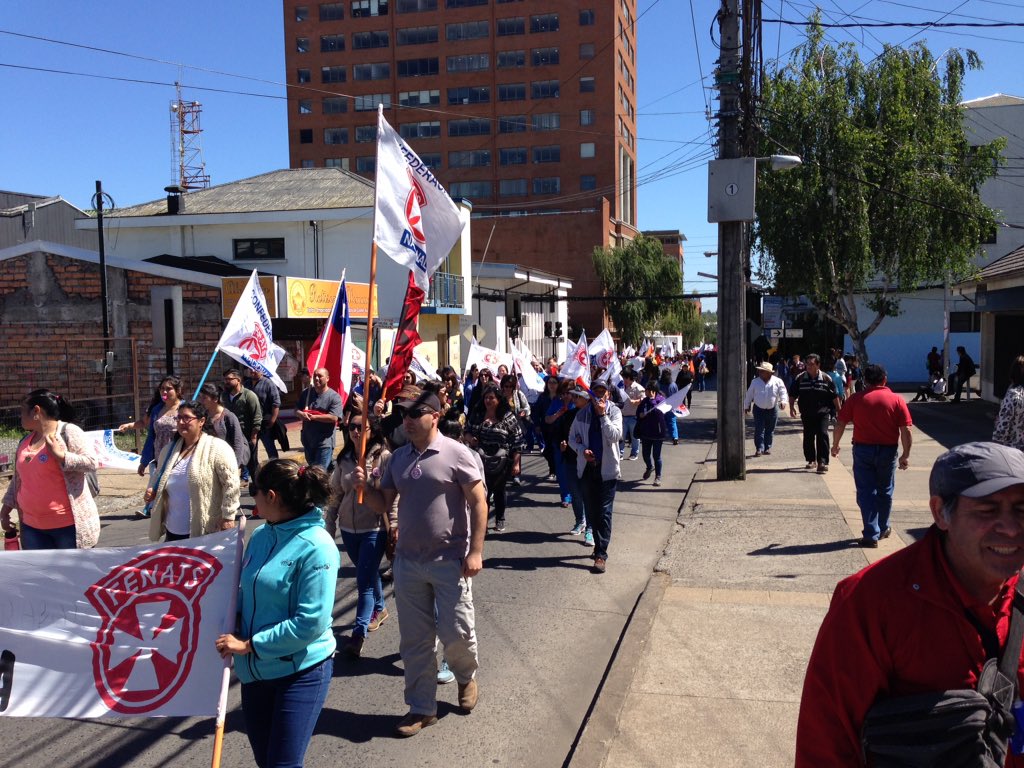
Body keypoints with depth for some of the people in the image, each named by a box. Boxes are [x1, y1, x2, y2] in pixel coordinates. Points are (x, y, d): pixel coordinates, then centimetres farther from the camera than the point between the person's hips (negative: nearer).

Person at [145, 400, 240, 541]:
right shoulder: (169, 450, 11)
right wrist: (152, 490, 5)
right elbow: (158, 476, 27)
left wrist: (228, 516, -18)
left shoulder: (217, 448, -12)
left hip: (205, 532, -7)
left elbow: (231, 483, -16)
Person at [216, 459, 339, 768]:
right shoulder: (260, 536, 2)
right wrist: (233, 629, -4)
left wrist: (249, 645, -18)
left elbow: (311, 623, -23)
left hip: (302, 671, -7)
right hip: (256, 669, 7)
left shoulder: (316, 547, -20)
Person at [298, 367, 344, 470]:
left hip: (324, 442, -6)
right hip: (308, 440, 7)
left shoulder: (334, 396, -11)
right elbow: (296, 409, 10)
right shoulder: (306, 393, 8)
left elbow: (334, 418, -20)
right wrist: (300, 414, -15)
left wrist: (313, 416, -18)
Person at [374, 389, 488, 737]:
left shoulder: (456, 453, -10)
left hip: (450, 561, -5)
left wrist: (475, 550, -15)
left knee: (456, 632, 2)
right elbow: (384, 502, 11)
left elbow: (478, 503, -9)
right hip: (408, 561, 5)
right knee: (414, 639, 10)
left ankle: (466, 677, 35)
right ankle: (421, 708, 25)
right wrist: (363, 485, -9)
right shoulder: (398, 457, 7)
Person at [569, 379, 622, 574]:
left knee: (604, 513, -6)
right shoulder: (582, 413, 3)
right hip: (587, 468, 4)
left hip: (607, 469, -3)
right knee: (591, 512, 13)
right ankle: (600, 546, 29)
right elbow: (572, 437, 8)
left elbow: (615, 435, -18)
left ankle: (601, 554, -4)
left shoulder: (614, 412, -4)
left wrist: (603, 415, -22)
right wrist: (582, 450, -10)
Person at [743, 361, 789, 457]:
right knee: (759, 430, -6)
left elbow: (783, 392, -6)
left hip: (772, 410, 0)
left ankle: (767, 448, 19)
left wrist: (783, 401, -23)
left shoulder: (777, 381, -5)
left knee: (770, 430, 8)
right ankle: (759, 448, -5)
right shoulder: (755, 382, 0)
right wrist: (746, 406, 12)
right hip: (758, 409, 0)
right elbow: (749, 394, 8)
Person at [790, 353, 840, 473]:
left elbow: (834, 396, 4)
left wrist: (838, 410, 6)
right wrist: (792, 407, -3)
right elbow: (793, 394, 8)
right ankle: (811, 460, 24)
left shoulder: (826, 378, -3)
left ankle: (822, 462, -10)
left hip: (822, 413, -2)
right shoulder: (800, 378, 0)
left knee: (822, 435, -11)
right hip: (806, 414, 2)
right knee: (808, 437, 9)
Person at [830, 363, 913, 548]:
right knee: (884, 491, 18)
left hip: (862, 450, -1)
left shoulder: (856, 399, -3)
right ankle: (883, 529, 33)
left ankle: (871, 535, -4)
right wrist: (906, 455, 1)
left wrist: (835, 445, 12)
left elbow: (840, 424, -2)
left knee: (866, 492, 3)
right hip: (888, 450, 1)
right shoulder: (897, 400, -3)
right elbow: (906, 431, -7)